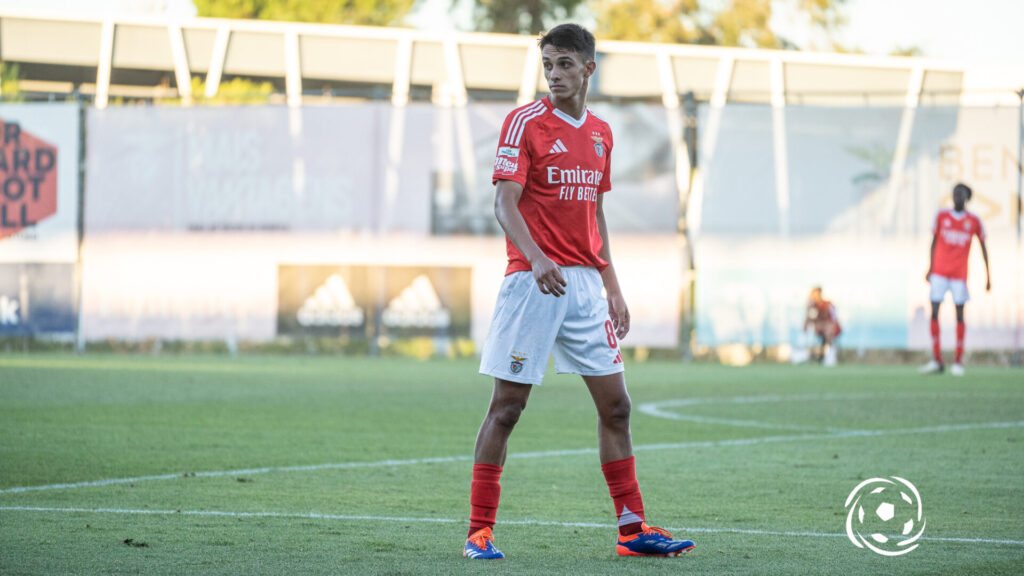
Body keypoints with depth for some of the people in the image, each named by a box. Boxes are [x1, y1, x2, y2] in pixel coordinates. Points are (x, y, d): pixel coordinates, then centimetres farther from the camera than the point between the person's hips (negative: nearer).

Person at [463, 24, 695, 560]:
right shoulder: (525, 122, -6)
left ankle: (633, 529, 11)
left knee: (615, 405, 5)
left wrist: (613, 288, 16)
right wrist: (537, 259, -30)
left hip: (586, 282, 6)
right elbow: (504, 203, -14)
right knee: (507, 406, -4)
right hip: (531, 280, -6)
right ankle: (479, 530, 2)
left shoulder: (601, 132, 13)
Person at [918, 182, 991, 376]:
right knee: (934, 313, -6)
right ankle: (936, 361, -2)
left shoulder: (974, 221, 1)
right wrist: (930, 268, 7)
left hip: (960, 274, -1)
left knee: (959, 315, -2)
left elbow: (983, 248, 7)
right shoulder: (941, 216, 4)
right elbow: (934, 242, 11)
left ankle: (958, 362, 4)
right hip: (939, 273, 1)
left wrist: (988, 276, 5)